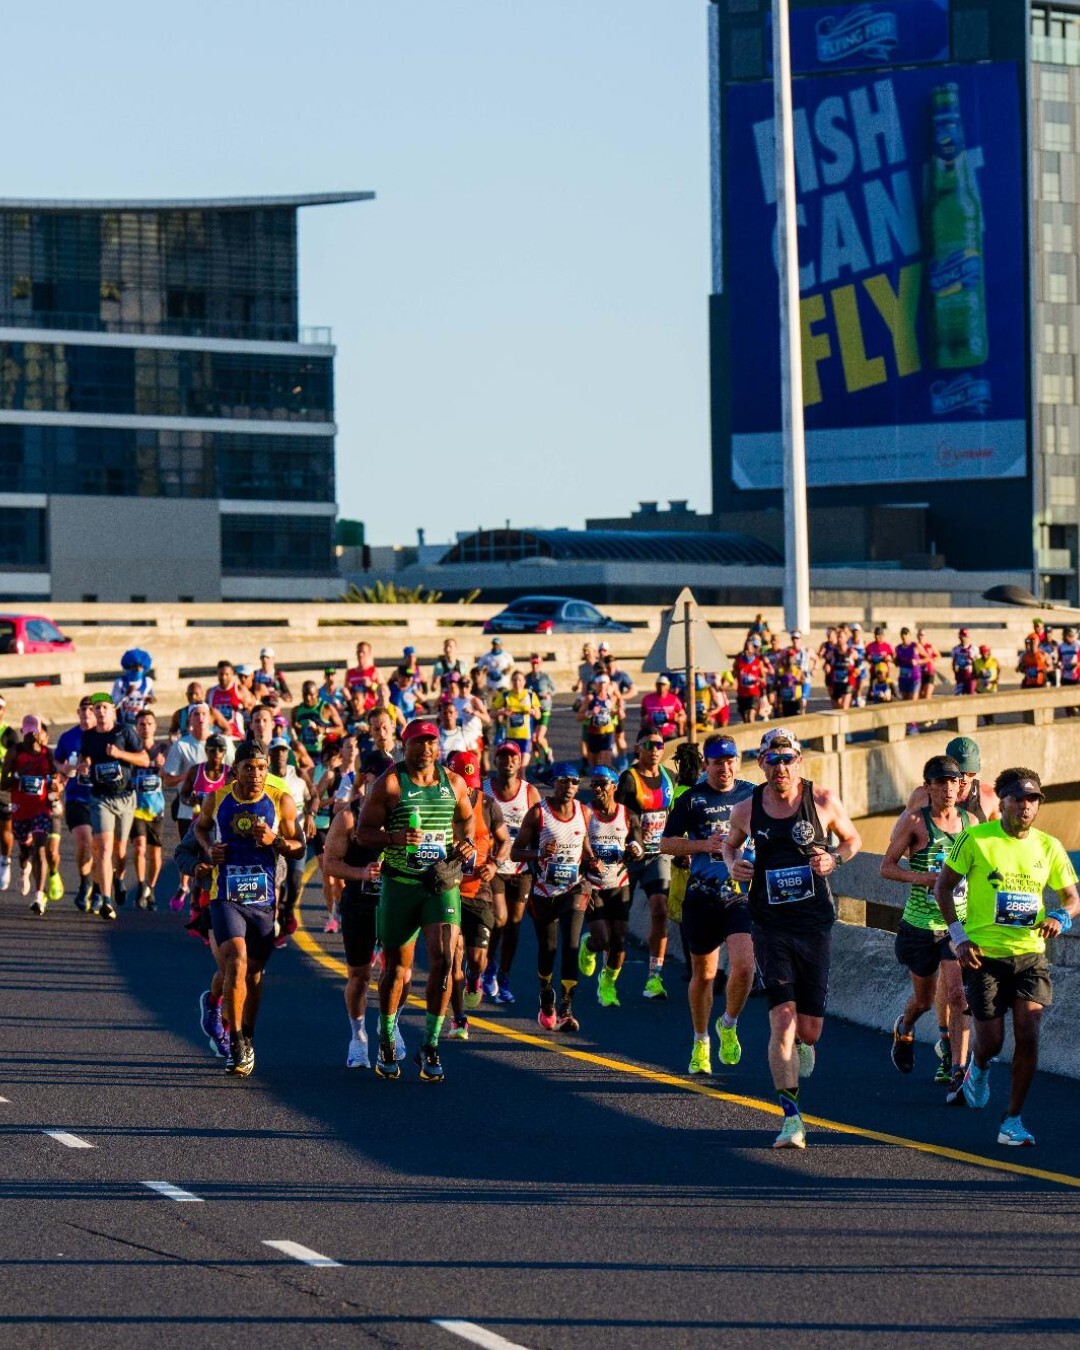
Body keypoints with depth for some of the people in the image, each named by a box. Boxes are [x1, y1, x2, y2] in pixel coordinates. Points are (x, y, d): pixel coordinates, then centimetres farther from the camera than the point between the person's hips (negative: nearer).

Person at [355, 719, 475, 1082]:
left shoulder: (453, 783, 7)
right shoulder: (389, 783, -4)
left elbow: (466, 817, 26)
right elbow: (363, 832, -5)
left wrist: (466, 841, 5)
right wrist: (395, 838, -23)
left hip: (442, 883, 2)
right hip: (399, 885, -2)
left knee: (443, 958, -13)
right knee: (396, 967, 5)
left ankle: (430, 1045, -3)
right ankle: (386, 1044, 24)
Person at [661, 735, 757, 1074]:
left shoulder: (753, 795, 5)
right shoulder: (691, 799, 0)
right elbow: (666, 844, 0)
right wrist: (703, 845, -14)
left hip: (743, 897, 0)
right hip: (702, 898, 0)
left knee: (743, 967, -16)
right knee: (704, 974, 10)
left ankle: (729, 1025, 12)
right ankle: (701, 1043, 29)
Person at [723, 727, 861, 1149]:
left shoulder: (823, 801, -2)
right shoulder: (747, 809, 2)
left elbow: (853, 839, 14)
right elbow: (730, 844, 22)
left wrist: (835, 859, -7)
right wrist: (733, 865, 0)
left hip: (814, 924, 0)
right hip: (770, 926, 0)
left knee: (810, 1029, 4)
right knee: (782, 1018, -13)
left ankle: (801, 1043, 45)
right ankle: (791, 1118, -12)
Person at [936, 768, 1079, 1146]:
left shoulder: (1048, 847, 4)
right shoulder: (976, 840, -5)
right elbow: (943, 887, 2)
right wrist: (959, 937, -7)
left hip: (1030, 954, 2)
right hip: (985, 955, -2)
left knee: (1028, 1036, -11)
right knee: (991, 1041, 1)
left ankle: (1012, 1121, -1)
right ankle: (979, 1068, 40)